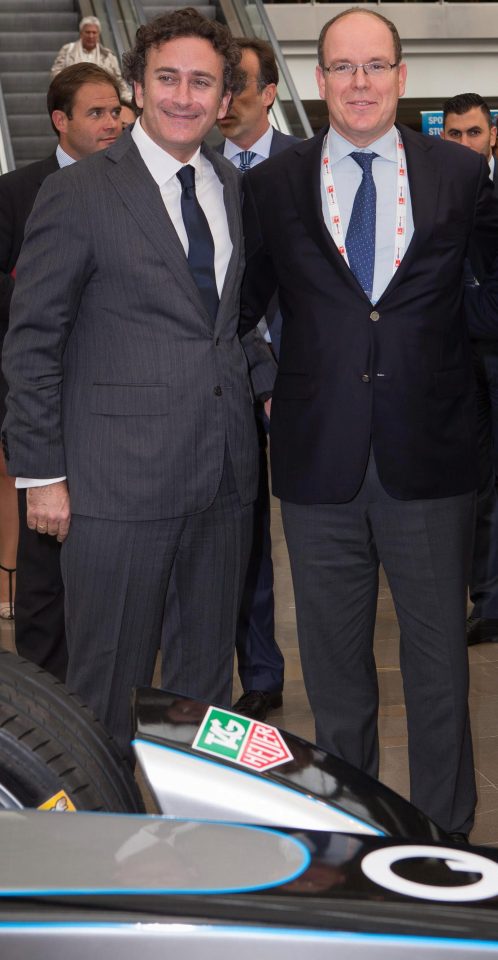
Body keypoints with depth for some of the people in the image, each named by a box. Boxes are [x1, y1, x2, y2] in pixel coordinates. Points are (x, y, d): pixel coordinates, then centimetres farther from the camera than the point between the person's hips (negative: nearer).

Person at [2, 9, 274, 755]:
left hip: (225, 471, 6)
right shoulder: (78, 195, -6)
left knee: (210, 667, 17)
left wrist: (261, 367, 6)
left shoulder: (235, 189, 12)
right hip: (120, 481, -5)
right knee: (111, 685, 4)